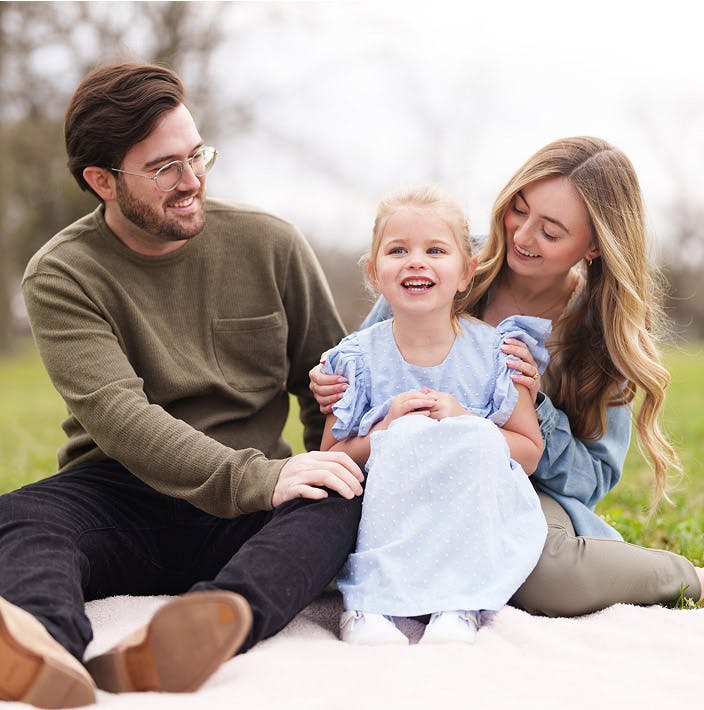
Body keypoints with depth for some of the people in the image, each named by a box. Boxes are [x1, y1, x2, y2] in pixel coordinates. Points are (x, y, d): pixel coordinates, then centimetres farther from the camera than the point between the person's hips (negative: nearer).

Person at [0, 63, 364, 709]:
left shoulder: (269, 245, 7)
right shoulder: (62, 275, -2)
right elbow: (117, 413, -17)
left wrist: (343, 472, -7)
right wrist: (257, 478, -30)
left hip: (247, 517, 1)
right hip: (123, 497, -1)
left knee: (345, 500, -31)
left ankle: (179, 648, -57)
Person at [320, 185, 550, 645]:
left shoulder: (494, 351, -1)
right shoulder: (360, 357, 0)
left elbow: (531, 452, 1)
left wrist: (465, 423, -16)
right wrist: (387, 430, -17)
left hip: (477, 517, 0)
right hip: (386, 516, 0)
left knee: (479, 441, -27)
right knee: (410, 433, -27)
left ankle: (460, 602, -28)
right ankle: (370, 600, -29)